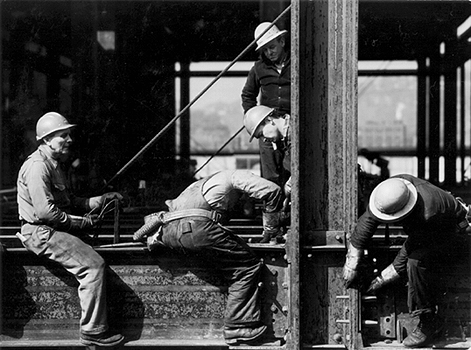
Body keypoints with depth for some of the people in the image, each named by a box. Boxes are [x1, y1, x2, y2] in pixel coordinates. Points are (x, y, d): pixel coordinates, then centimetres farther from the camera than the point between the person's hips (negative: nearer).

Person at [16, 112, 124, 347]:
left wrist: (101, 200, 12)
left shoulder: (54, 164, 19)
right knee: (93, 265, -21)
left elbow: (68, 202, 23)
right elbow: (45, 211, -23)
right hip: (41, 233, -11)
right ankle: (93, 331, -16)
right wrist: (83, 222, -15)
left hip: (56, 230, 11)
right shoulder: (37, 166, -16)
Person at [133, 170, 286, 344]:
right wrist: (271, 227, 12)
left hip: (168, 231, 8)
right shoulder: (238, 175, 17)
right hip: (196, 225, -8)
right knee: (246, 267, -2)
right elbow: (272, 190, 2)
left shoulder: (208, 180, 38)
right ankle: (238, 328, -9)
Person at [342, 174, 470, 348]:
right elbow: (365, 225, -15)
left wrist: (380, 281, -22)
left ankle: (428, 323, -21)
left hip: (451, 233, -9)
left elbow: (403, 261, -32)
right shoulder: (391, 189, -25)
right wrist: (351, 266, -14)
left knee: (417, 259, -31)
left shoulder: (428, 215, -43)